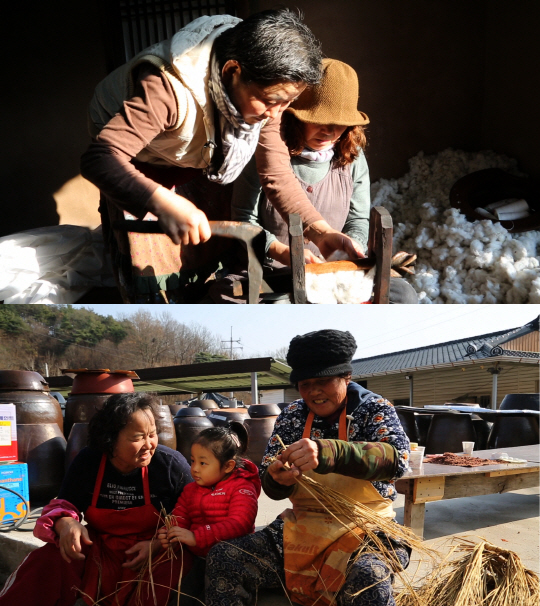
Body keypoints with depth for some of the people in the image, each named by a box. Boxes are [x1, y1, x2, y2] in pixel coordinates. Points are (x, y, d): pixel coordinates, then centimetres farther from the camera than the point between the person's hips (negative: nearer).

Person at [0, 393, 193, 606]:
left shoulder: (172, 464, -10)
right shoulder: (86, 462, -3)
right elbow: (64, 505, 7)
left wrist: (157, 545, -21)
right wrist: (67, 524, -20)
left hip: (160, 551, -2)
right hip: (98, 550, 2)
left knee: (171, 571, -37)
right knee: (47, 563, -23)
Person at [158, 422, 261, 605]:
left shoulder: (241, 487, -6)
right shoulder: (190, 490, 15)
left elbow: (240, 523, -22)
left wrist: (196, 537, -30)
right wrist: (169, 533, -19)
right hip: (197, 559, 5)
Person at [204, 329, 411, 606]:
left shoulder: (374, 409, -2)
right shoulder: (291, 416, 8)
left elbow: (397, 458, -23)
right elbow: (271, 487, 2)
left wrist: (328, 452, -40)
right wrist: (278, 480, -25)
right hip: (301, 529, 4)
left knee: (367, 576, -39)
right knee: (223, 557, -17)